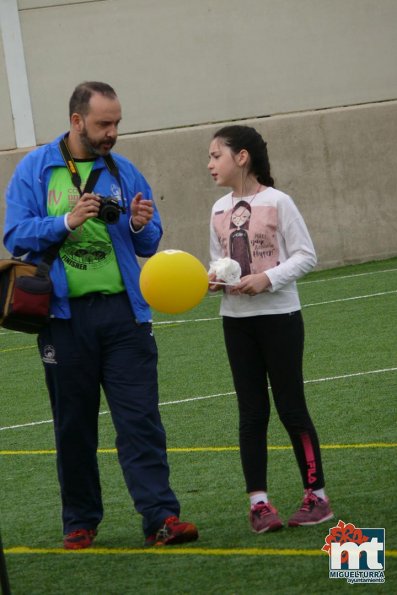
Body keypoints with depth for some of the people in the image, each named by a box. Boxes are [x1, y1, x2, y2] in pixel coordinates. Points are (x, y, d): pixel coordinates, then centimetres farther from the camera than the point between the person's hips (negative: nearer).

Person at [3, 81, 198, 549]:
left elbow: (149, 244, 13)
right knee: (74, 425, 7)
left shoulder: (124, 172, 9)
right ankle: (80, 521, 18)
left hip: (123, 311, 1)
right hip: (64, 314, -1)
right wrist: (67, 221, -18)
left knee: (140, 418, -6)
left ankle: (160, 517, -10)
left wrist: (141, 226, -10)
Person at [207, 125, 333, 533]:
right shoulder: (220, 210, 7)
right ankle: (258, 501, 7)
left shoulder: (277, 202, -9)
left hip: (279, 316, -5)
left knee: (291, 407, -1)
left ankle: (316, 495, 8)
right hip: (236, 319, 5)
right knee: (252, 412, 5)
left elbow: (305, 255, -9)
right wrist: (212, 278, -7)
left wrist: (267, 278, -21)